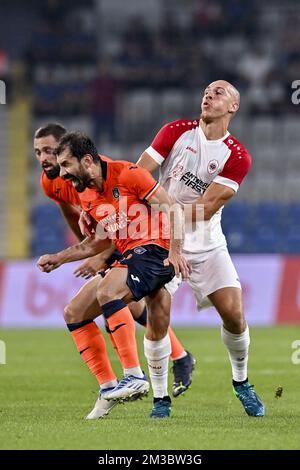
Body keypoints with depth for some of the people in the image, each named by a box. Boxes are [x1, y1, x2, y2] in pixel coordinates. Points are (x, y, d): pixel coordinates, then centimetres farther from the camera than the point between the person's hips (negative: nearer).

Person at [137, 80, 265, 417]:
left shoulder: (237, 157, -7)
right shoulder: (177, 131, -2)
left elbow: (206, 209, -15)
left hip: (207, 244, 0)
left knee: (234, 314, -7)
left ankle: (241, 382, 19)